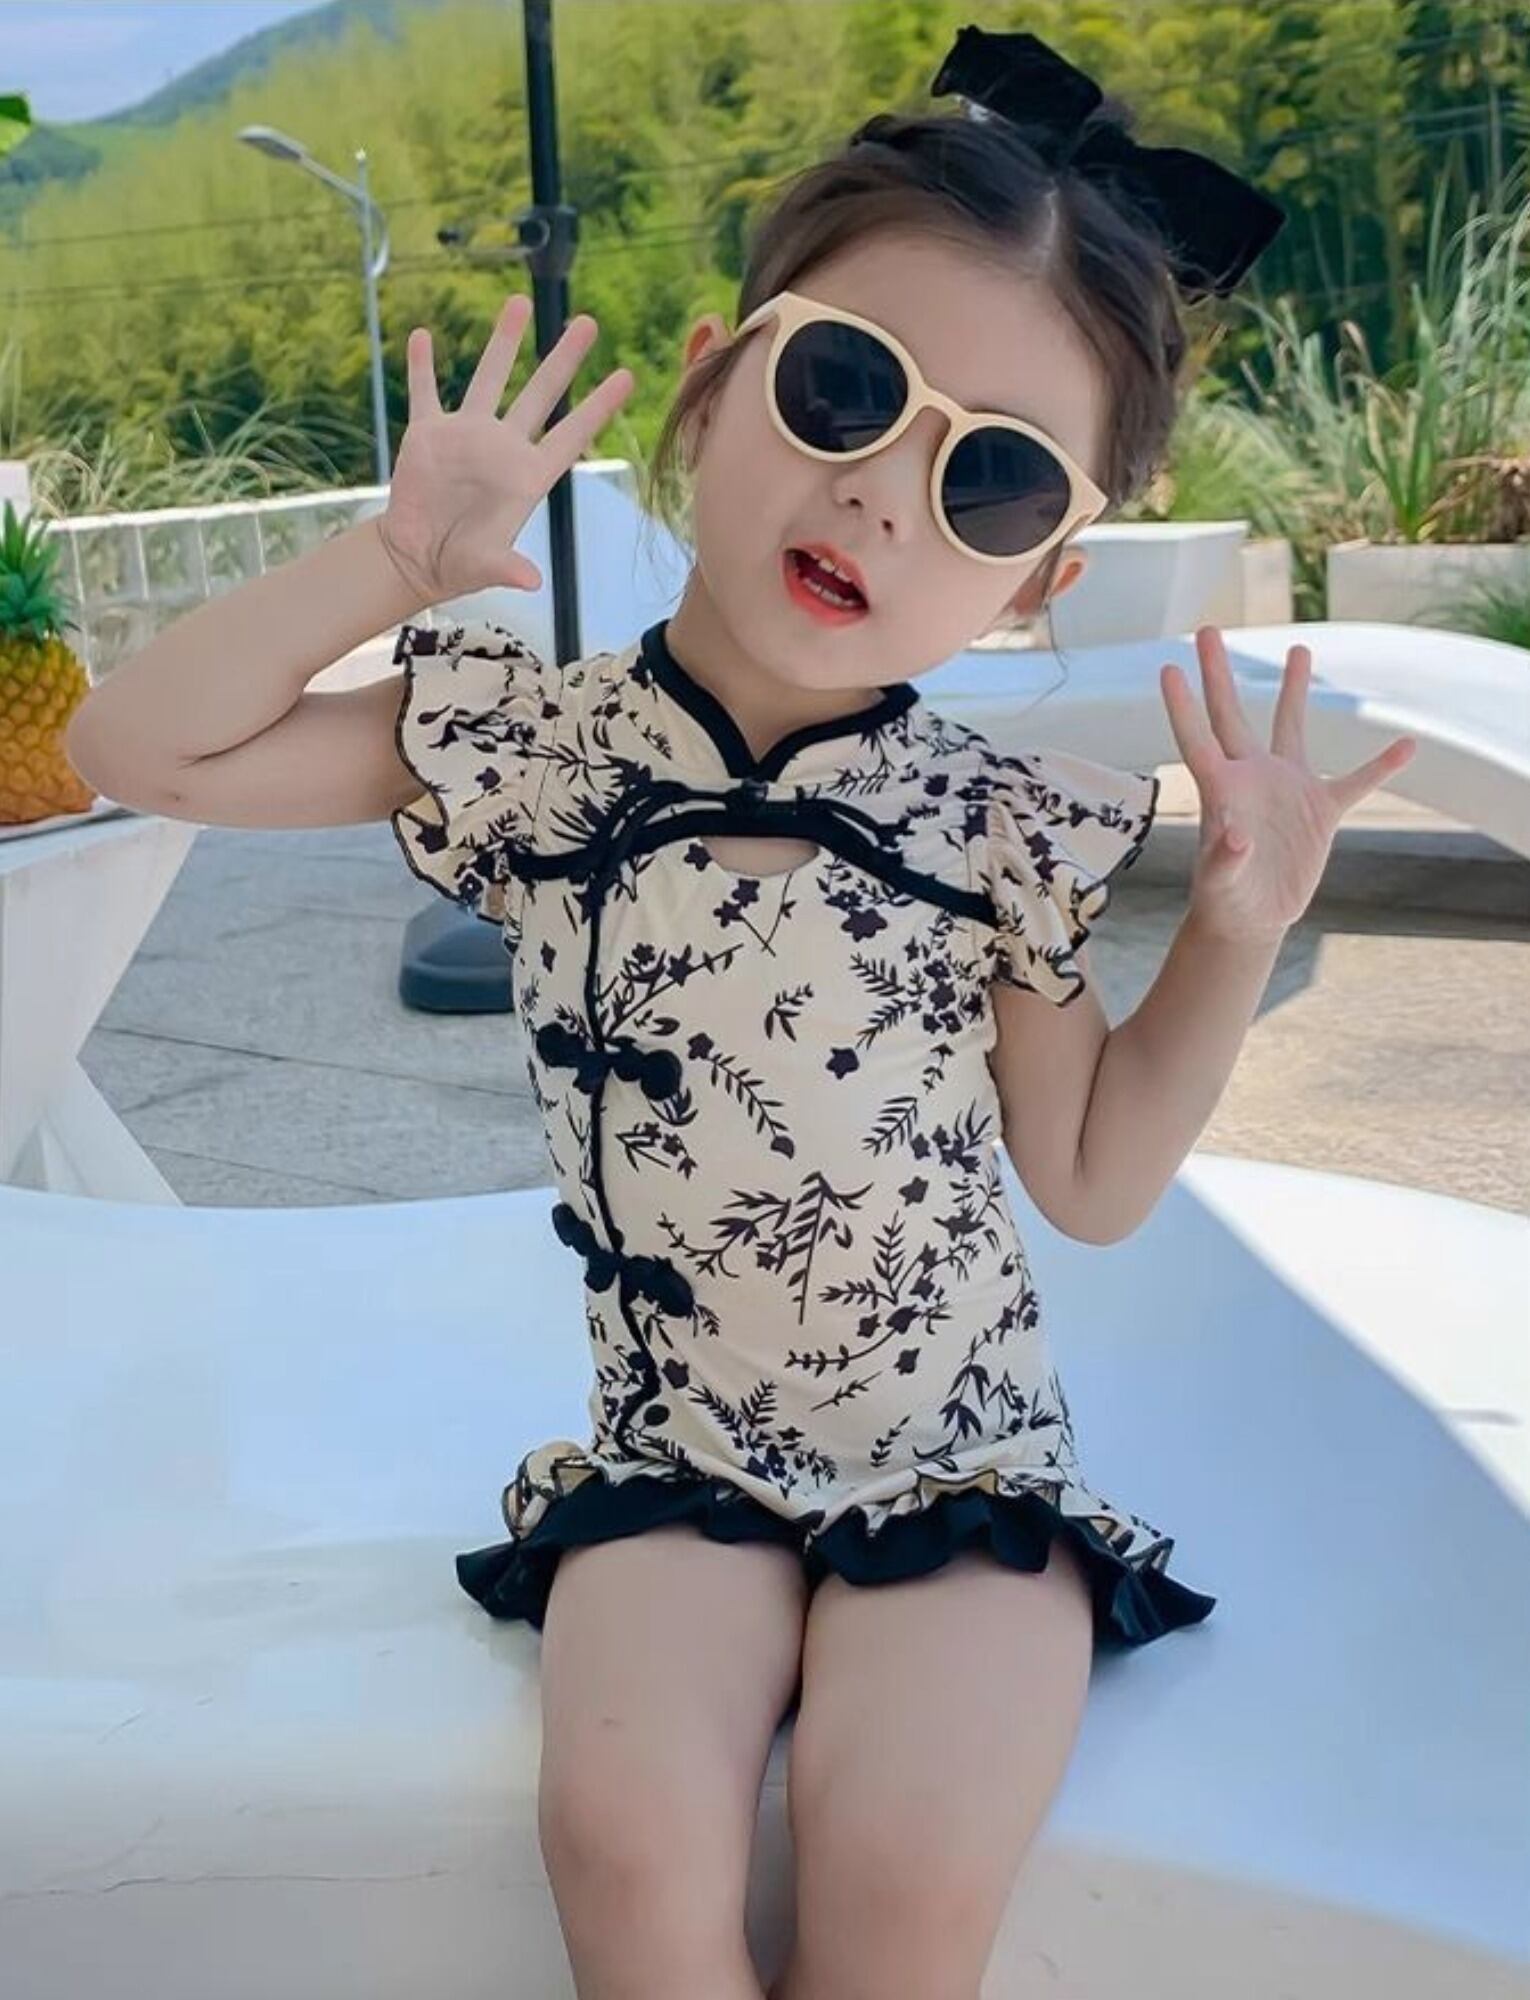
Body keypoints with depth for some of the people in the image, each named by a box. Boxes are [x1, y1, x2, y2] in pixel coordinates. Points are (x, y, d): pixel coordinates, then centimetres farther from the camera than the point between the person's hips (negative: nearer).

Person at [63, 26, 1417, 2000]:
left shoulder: (1000, 825, -8)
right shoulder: (545, 744, -8)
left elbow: (1092, 1176, 1)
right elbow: (147, 746, -5)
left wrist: (1236, 931, -11)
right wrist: (400, 550, -12)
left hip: (961, 1457, 0)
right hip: (675, 1449, 1)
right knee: (628, 1832, -21)